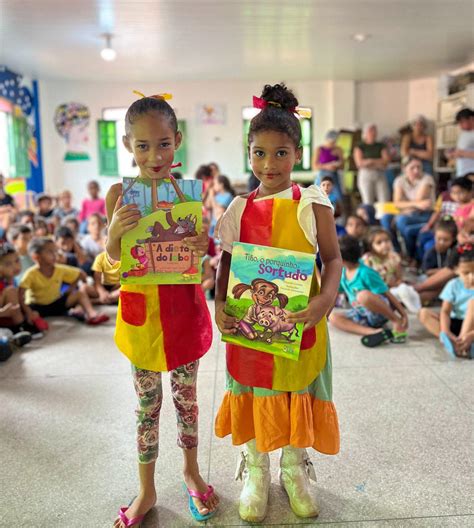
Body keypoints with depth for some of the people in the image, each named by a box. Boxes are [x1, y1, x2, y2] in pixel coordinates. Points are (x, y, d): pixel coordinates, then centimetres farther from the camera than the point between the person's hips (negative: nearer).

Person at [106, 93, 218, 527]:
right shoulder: (120, 194, -7)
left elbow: (202, 251, 1)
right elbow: (116, 257, -5)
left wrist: (204, 246, -22)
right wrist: (115, 232, -26)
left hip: (184, 307, 1)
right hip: (141, 308, 0)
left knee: (186, 396, 16)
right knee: (147, 403, 13)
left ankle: (191, 471, 40)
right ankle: (147, 490, 33)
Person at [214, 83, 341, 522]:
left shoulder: (312, 204, -6)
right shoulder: (240, 209, 0)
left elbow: (333, 258, -5)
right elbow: (226, 264, 5)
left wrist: (327, 297, -23)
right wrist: (219, 305, -10)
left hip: (299, 322, -1)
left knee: (298, 393, 13)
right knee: (253, 395, 14)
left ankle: (294, 469, 39)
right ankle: (255, 473, 37)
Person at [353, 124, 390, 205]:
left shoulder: (381, 146, 16)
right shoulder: (360, 147, 6)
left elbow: (386, 160, 4)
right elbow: (360, 163, -6)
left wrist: (370, 161, -4)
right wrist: (378, 163, -1)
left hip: (380, 175, 3)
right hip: (365, 175, -3)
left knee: (385, 201, -8)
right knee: (368, 203, -7)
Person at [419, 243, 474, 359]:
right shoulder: (454, 285, -4)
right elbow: (445, 311, -11)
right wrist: (445, 332, -31)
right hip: (456, 324, 3)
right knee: (424, 313, -16)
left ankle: (462, 345, -37)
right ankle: (453, 342, -35)